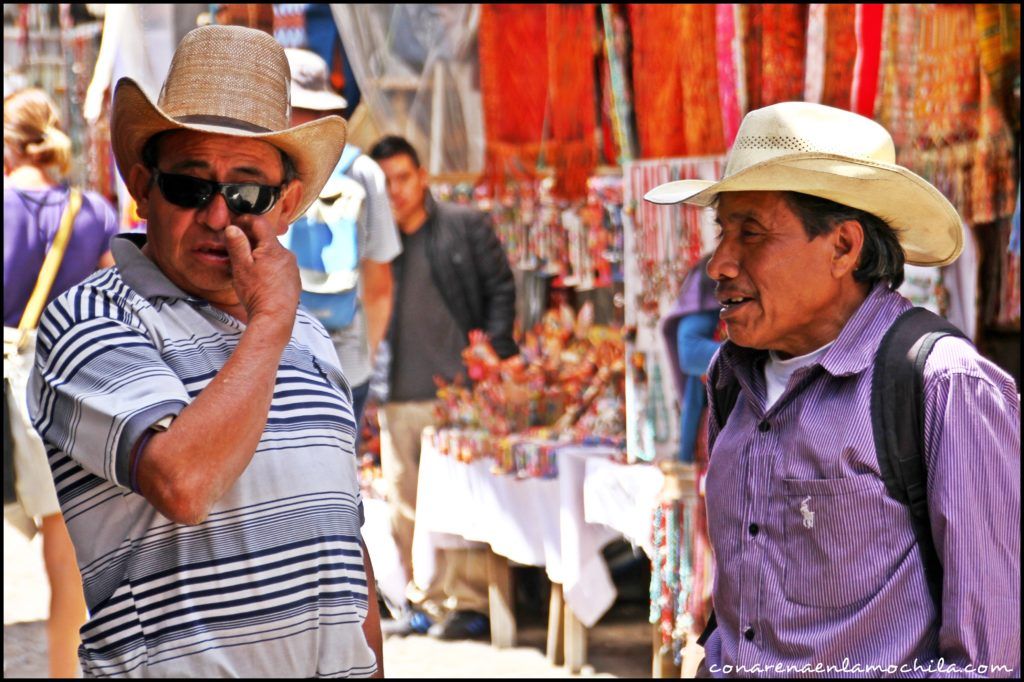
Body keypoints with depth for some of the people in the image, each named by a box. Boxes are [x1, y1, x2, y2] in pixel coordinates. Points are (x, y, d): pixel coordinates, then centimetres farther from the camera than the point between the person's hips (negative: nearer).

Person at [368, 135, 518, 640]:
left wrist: (493, 354, -3)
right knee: (404, 506, 6)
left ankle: (468, 602, 1)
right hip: (397, 398, 3)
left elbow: (501, 289, 6)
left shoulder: (466, 227, 4)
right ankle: (425, 599, 16)